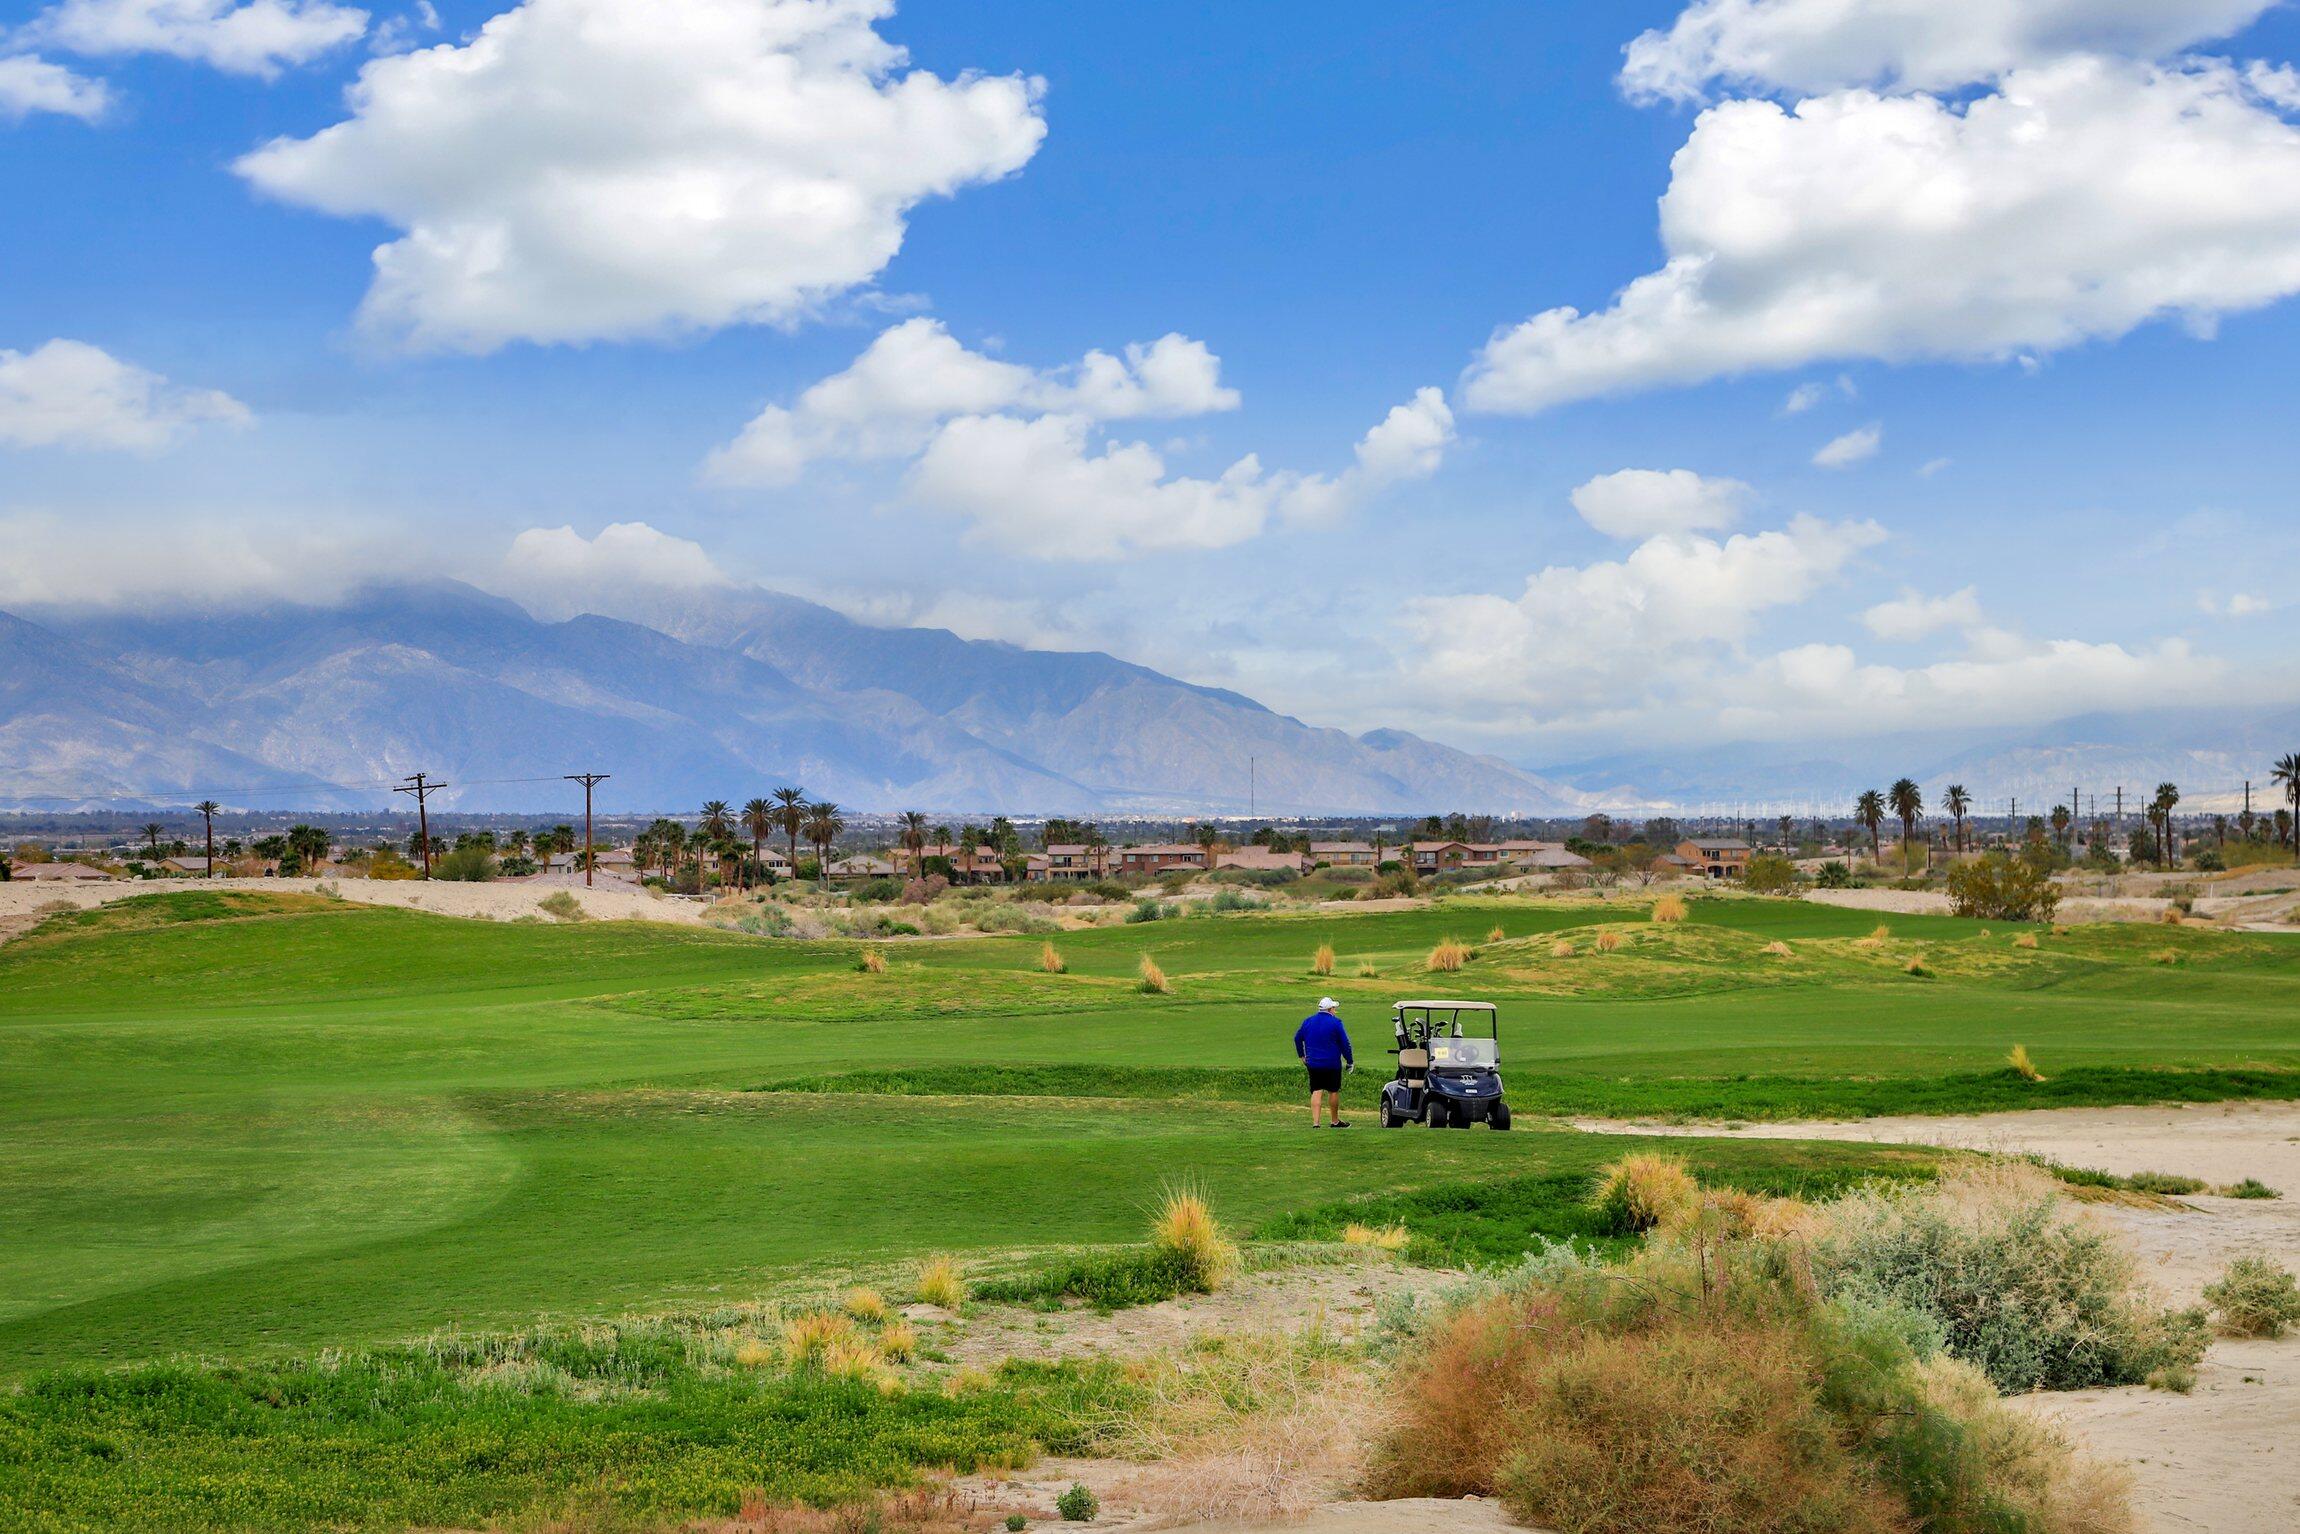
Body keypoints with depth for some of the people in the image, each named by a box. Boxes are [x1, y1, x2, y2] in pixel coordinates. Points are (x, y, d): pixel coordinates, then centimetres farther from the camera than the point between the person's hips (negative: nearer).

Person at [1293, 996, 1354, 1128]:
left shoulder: (1308, 1021, 6)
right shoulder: (1335, 1022, -8)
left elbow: (1297, 1038, 14)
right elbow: (1344, 1043, -6)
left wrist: (1302, 1055, 25)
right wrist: (1350, 1061, 3)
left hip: (1313, 1063, 3)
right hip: (1332, 1063, -3)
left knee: (1316, 1092, 0)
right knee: (1333, 1091, 11)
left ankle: (1316, 1122, -12)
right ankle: (1336, 1121, 23)